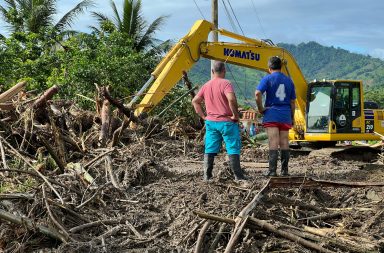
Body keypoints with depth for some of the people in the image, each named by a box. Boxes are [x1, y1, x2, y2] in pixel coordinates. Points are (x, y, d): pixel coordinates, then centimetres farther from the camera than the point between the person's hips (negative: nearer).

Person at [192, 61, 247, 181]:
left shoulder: (206, 85, 9)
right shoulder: (225, 83, -12)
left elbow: (195, 101, 15)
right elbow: (231, 99, -28)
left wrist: (203, 116, 14)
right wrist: (235, 115, -16)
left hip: (211, 122, 6)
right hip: (226, 122, -6)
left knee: (209, 150, 9)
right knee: (233, 149, 2)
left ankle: (207, 176, 12)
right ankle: (238, 176, 5)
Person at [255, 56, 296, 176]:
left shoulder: (268, 79, -2)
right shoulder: (288, 80, 12)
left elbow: (257, 93, -18)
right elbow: (292, 101, 13)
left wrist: (260, 108, -6)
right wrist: (292, 117, 19)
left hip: (271, 114, -3)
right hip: (285, 115, 4)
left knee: (273, 143, -6)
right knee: (284, 143, 8)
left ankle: (272, 171, -9)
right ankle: (285, 170, 11)